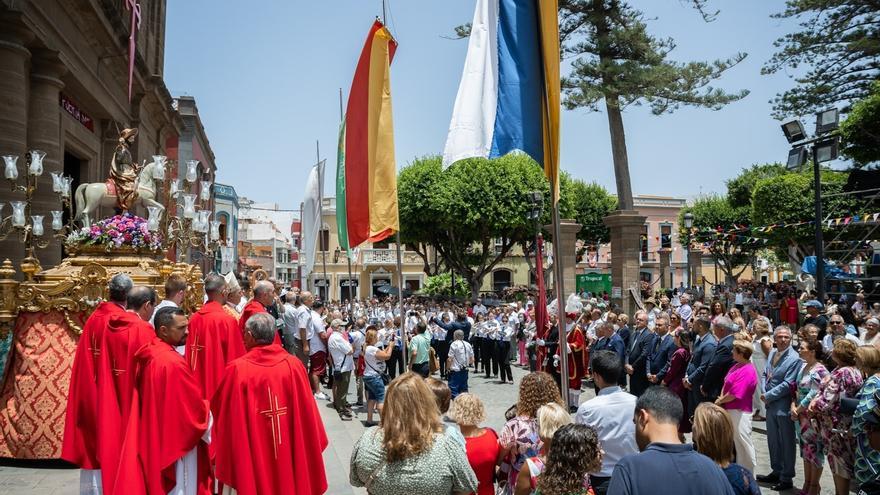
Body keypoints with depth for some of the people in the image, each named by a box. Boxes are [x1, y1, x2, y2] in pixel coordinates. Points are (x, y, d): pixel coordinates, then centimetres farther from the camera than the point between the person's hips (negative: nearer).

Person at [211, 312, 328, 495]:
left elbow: (222, 413, -8)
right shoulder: (294, 365, -10)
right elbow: (308, 414, -4)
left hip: (253, 459, -1)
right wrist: (311, 450, 11)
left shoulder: (237, 370, -16)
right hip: (292, 456, 2)